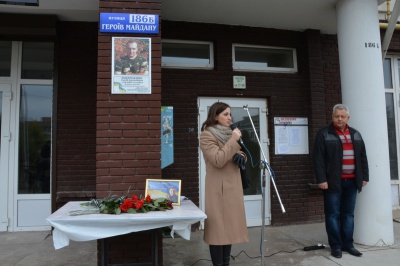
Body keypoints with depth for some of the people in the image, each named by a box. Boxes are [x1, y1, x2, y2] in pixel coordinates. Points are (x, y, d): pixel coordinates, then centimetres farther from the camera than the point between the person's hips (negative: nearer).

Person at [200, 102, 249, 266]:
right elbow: (218, 160, -20)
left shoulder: (228, 133, 16)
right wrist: (233, 141, -19)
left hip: (233, 186, 8)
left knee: (230, 227, 11)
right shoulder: (207, 135, -9)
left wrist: (240, 157, 3)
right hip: (218, 188, -8)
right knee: (218, 228, -4)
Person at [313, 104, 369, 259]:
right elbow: (318, 159, -9)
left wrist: (364, 176, 11)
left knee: (348, 214, 11)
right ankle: (335, 245, 11)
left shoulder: (356, 134, 14)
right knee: (333, 214, 1)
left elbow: (363, 157, 17)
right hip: (333, 182, -5)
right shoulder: (324, 134, -3)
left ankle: (348, 244, 20)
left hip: (351, 182, 5)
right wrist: (321, 179, -15)